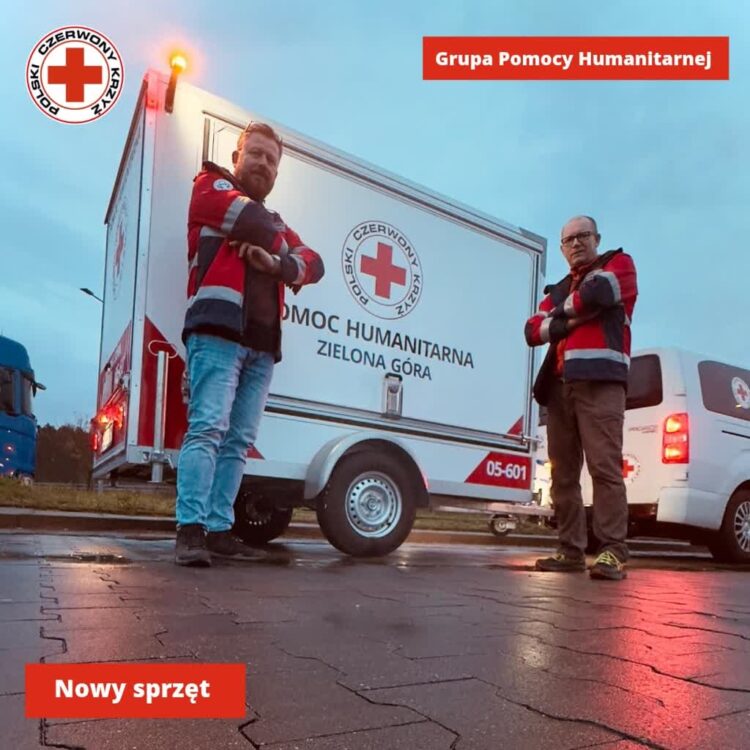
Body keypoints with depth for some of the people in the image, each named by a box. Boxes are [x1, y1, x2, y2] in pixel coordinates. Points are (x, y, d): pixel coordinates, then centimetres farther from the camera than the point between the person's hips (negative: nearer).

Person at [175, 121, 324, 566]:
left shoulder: (275, 222, 31)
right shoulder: (212, 186, 14)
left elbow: (313, 264, 14)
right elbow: (252, 223, -8)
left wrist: (275, 263, -6)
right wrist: (279, 244, 12)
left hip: (262, 344, 6)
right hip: (218, 331, -6)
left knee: (239, 441, 1)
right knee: (208, 427, -16)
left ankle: (219, 529, 2)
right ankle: (190, 529, -17)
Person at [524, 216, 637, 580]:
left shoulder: (619, 264, 14)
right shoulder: (558, 290, 29)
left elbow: (595, 293, -9)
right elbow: (533, 331, 12)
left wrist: (563, 311, 9)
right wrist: (568, 321, -5)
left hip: (600, 380, -6)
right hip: (559, 385, 6)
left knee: (604, 465, -14)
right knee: (563, 472, 3)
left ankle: (612, 552, -14)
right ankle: (571, 550, 7)